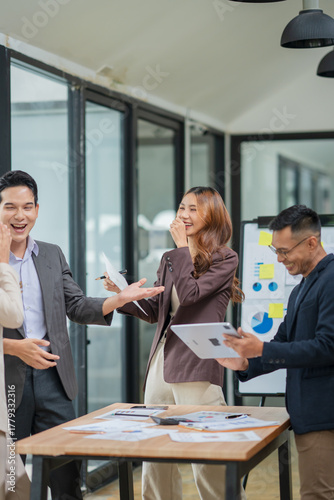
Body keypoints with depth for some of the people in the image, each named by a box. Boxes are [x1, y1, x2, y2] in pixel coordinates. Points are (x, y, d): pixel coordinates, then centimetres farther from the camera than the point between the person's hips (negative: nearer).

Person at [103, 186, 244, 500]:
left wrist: (182, 246, -9)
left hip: (196, 367, -7)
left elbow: (190, 294, -16)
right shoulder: (169, 260, 16)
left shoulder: (225, 259, -2)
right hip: (161, 361, 7)